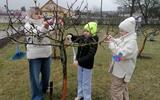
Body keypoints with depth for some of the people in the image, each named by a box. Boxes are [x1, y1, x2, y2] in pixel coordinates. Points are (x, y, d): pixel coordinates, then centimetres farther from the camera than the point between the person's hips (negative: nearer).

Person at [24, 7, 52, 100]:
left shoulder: (44, 23, 7)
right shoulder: (28, 25, -8)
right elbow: (35, 34, -24)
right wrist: (44, 27, -43)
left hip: (46, 53, 5)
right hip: (34, 55, -5)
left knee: (46, 74, 18)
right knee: (35, 77, 4)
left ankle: (43, 91, 44)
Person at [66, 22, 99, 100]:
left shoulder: (93, 42, -24)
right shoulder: (83, 37, -3)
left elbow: (90, 55, -31)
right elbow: (76, 38, 17)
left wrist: (79, 61, -34)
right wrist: (71, 36, -5)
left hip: (87, 65, -8)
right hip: (80, 63, 8)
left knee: (86, 83, 6)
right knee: (80, 80, 23)